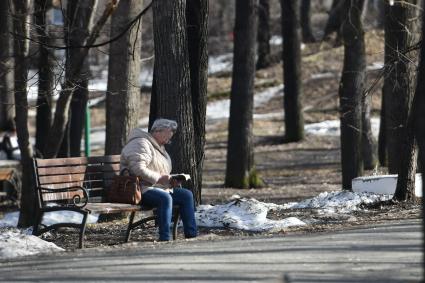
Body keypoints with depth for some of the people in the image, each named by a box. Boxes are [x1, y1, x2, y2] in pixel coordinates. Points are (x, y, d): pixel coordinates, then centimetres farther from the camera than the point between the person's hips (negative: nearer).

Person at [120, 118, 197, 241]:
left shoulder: (159, 147, 21)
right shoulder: (141, 144, -13)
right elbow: (138, 169, -26)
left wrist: (171, 181, 9)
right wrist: (159, 178, -23)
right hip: (141, 190, -10)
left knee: (187, 195, 1)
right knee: (165, 198, -35)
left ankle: (191, 235, 0)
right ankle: (165, 239, -39)